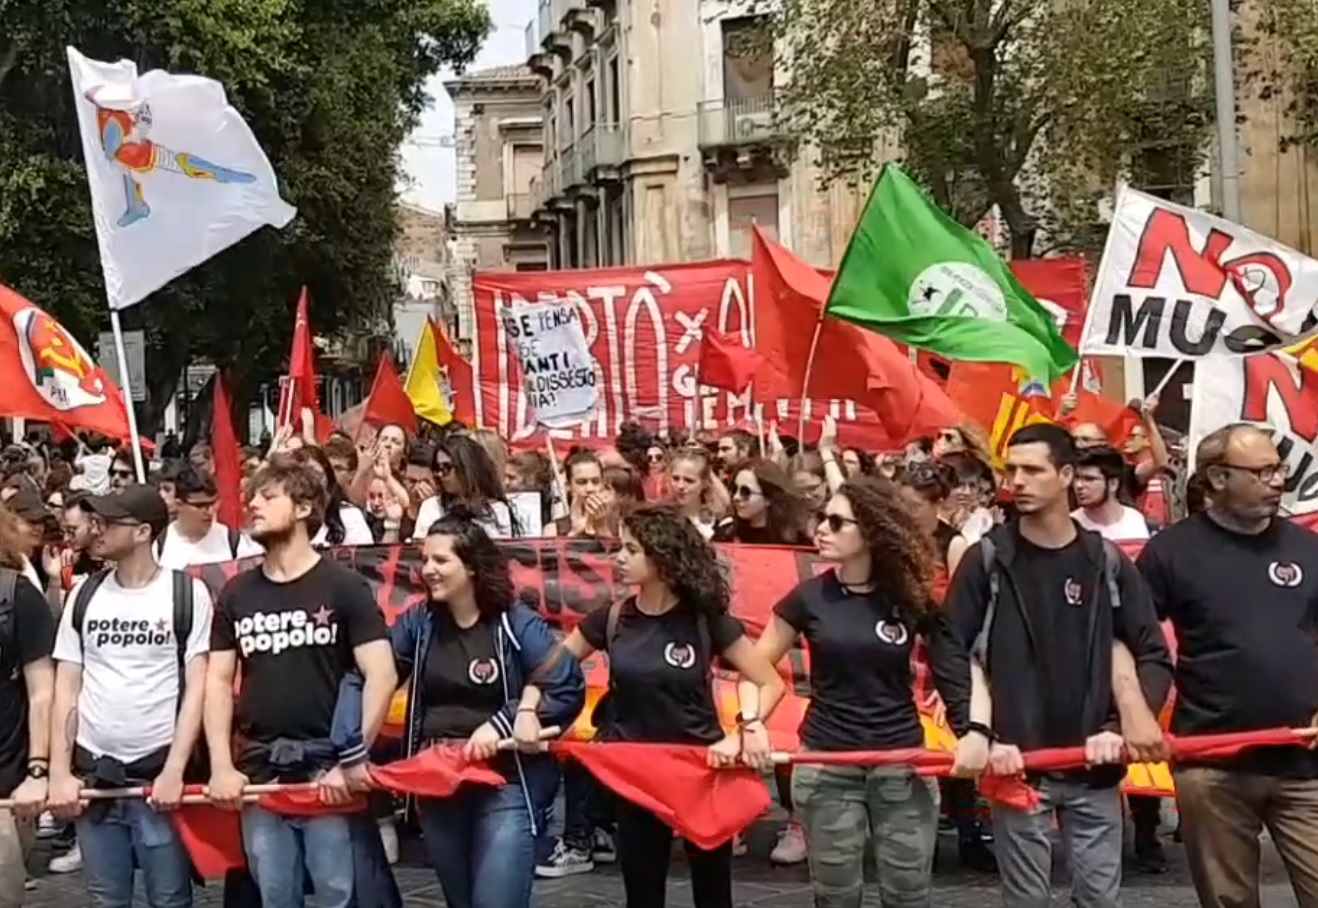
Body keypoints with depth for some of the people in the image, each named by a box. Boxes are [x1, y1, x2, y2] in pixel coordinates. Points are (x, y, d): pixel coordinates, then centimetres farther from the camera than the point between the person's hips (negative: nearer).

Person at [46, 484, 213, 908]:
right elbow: (66, 690, 9)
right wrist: (59, 772, 0)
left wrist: (175, 771, -12)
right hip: (93, 773, 4)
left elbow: (197, 687, -5)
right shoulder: (84, 596, 8)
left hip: (161, 772, -3)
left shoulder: (188, 594, -3)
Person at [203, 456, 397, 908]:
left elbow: (382, 676, -7)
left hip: (328, 768, -4)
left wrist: (353, 758, -13)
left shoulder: (344, 586, -2)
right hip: (259, 771, 4)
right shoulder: (236, 593, 11)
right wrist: (221, 766, -1)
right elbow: (218, 682, 10)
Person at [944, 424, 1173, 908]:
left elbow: (1154, 656, 5)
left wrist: (1126, 727, -9)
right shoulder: (987, 559, -1)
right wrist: (979, 733, -16)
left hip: (1095, 766, 2)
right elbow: (951, 655, -4)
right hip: (1016, 765, -2)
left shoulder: (1107, 562, 4)